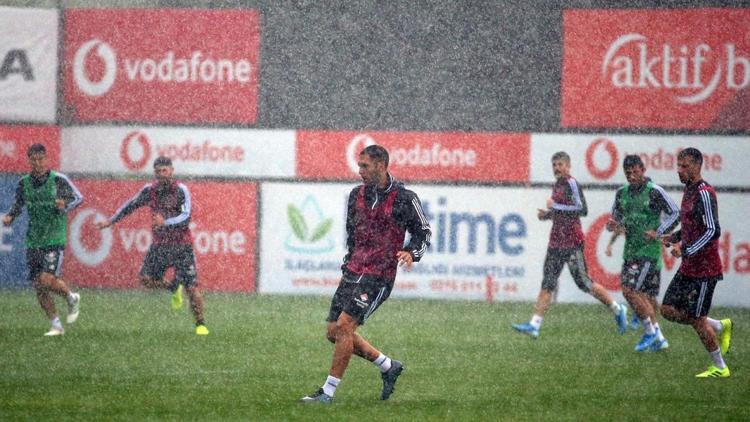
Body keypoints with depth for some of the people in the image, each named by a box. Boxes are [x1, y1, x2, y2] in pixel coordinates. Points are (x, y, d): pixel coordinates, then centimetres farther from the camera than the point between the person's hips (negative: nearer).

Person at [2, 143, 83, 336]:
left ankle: (72, 298, 13)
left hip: (55, 239, -5)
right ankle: (56, 325, 13)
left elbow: (78, 197, -2)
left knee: (47, 280, -18)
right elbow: (18, 204, 18)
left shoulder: (58, 180, -7)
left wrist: (65, 205, -22)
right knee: (38, 285, 1)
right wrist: (10, 217, -2)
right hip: (33, 240, 5)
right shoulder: (24, 183, 6)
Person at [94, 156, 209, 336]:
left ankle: (200, 324, 7)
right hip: (160, 245, 5)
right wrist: (110, 221, 20)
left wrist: (165, 222, -35)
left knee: (192, 287, -8)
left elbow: (186, 217, -21)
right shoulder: (149, 190, 3)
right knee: (145, 278, -8)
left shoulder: (180, 190, -11)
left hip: (182, 245, -5)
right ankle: (174, 288, 20)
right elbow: (131, 205, 18)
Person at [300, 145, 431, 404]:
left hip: (379, 276, -7)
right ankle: (388, 367, 22)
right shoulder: (357, 195, 11)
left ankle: (328, 392, -10)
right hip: (353, 272, 7)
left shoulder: (404, 199, -7)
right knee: (333, 332, 5)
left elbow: (423, 233, 0)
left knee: (343, 326, -17)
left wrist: (411, 253, -17)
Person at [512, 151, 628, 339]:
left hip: (572, 242, -8)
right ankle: (534, 325, -4)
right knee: (547, 283, 1)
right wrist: (547, 215, 9)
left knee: (583, 282, -1)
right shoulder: (557, 185, 15)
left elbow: (582, 209, -22)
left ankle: (618, 309, 16)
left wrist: (555, 206, -18)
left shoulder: (571, 184, -12)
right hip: (556, 242, 8)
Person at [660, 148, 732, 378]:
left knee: (697, 319, -3)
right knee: (669, 310, 8)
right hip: (688, 268, 9)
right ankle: (720, 327, 20)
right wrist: (673, 237, 9)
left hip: (704, 268, -9)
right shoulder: (688, 191, 12)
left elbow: (713, 231, -25)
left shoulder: (704, 193, -17)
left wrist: (686, 250, -24)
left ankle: (720, 368, 11)